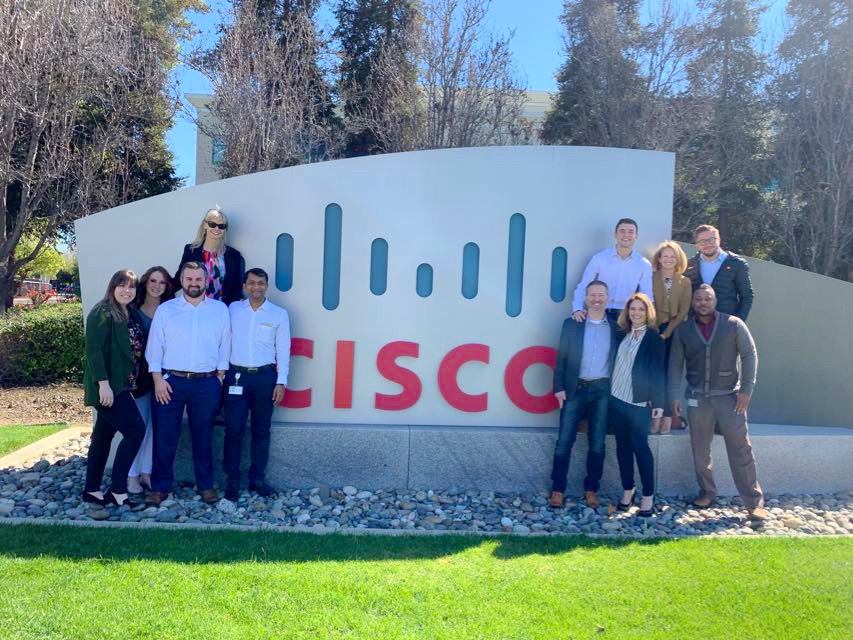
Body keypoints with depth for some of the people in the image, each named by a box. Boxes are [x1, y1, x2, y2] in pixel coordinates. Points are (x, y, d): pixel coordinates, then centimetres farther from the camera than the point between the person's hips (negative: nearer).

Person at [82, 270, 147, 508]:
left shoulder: (128, 315, 14)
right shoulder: (102, 312, -10)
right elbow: (94, 350, -17)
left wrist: (131, 383, 9)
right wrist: (103, 383, -22)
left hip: (121, 386, 8)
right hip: (107, 387, -8)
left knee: (103, 435, 12)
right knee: (136, 430, -12)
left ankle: (92, 490, 20)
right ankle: (117, 489, -4)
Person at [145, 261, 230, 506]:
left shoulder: (220, 309, 5)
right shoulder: (165, 309, 3)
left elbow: (224, 346, 7)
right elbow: (154, 347, 2)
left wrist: (220, 378, 3)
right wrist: (158, 380, -5)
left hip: (207, 384, 1)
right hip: (171, 381, 0)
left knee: (203, 436, 9)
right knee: (165, 436, 3)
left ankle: (206, 485, 21)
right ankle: (160, 486, 16)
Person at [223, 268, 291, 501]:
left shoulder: (279, 314, 2)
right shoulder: (233, 309, 4)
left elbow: (283, 350, 2)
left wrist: (281, 382, -3)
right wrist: (221, 372, -1)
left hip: (265, 377, 0)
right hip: (237, 375, 0)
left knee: (261, 430, 8)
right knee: (234, 429, 0)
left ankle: (257, 478, 18)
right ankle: (232, 480, 10)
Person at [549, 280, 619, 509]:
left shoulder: (615, 327, 6)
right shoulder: (572, 324, 4)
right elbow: (561, 358, 3)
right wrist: (559, 388, -4)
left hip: (603, 391, 1)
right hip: (575, 389, -1)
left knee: (597, 443, 6)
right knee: (564, 440, 0)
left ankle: (591, 489, 17)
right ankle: (558, 489, 8)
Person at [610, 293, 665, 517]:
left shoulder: (654, 338, -3)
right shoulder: (622, 334, 10)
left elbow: (658, 371, -6)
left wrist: (658, 402, -10)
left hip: (639, 401, -5)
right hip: (617, 398, 5)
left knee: (640, 446, -4)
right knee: (623, 445, 9)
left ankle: (648, 496, 5)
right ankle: (627, 490, 20)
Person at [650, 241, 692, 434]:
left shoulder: (685, 282, 8)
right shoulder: (650, 278, 4)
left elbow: (683, 312, 2)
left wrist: (666, 334, -8)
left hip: (673, 332, 1)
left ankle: (668, 417, 1)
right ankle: (655, 416, -4)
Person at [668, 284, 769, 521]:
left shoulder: (733, 324, -2)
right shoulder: (683, 330, 5)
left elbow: (749, 355, -1)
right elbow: (675, 364, 7)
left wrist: (746, 389, -7)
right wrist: (674, 395, 1)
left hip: (729, 396, -2)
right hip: (698, 398, 2)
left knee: (741, 450, -1)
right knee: (700, 449, 9)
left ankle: (754, 501, 6)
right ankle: (707, 492, 25)